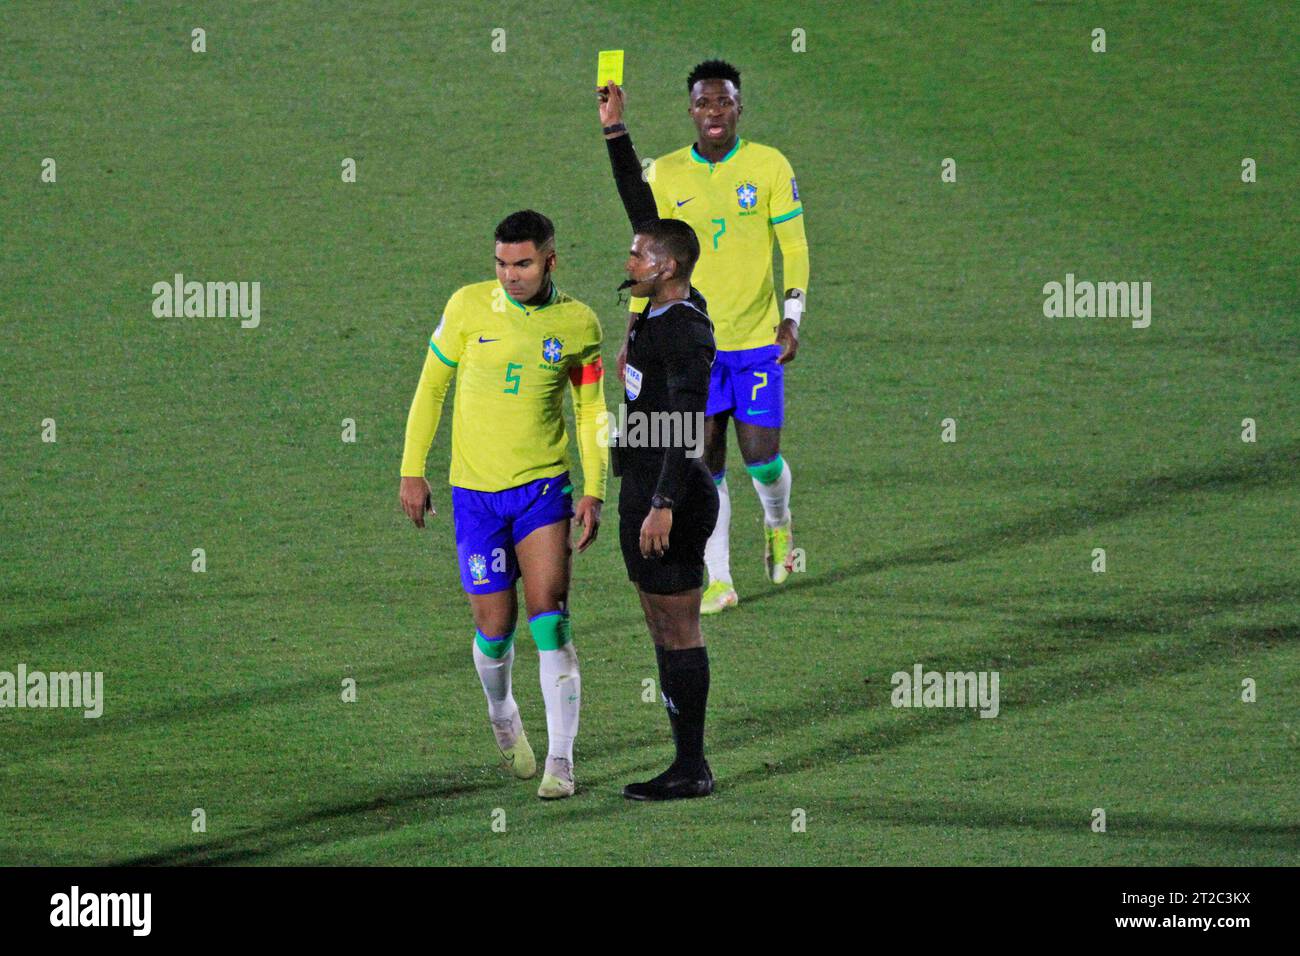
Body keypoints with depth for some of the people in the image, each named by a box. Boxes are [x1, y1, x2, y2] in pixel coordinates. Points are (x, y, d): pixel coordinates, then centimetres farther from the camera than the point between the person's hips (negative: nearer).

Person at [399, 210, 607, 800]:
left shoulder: (578, 323, -1)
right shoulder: (469, 306, -4)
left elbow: (590, 410, 9)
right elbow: (432, 384, 5)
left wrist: (594, 491, 0)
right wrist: (412, 470, 3)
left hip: (544, 487, 0)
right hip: (475, 491, 0)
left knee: (549, 620, -13)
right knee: (496, 628, 2)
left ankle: (560, 762, -10)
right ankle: (501, 712, 35)